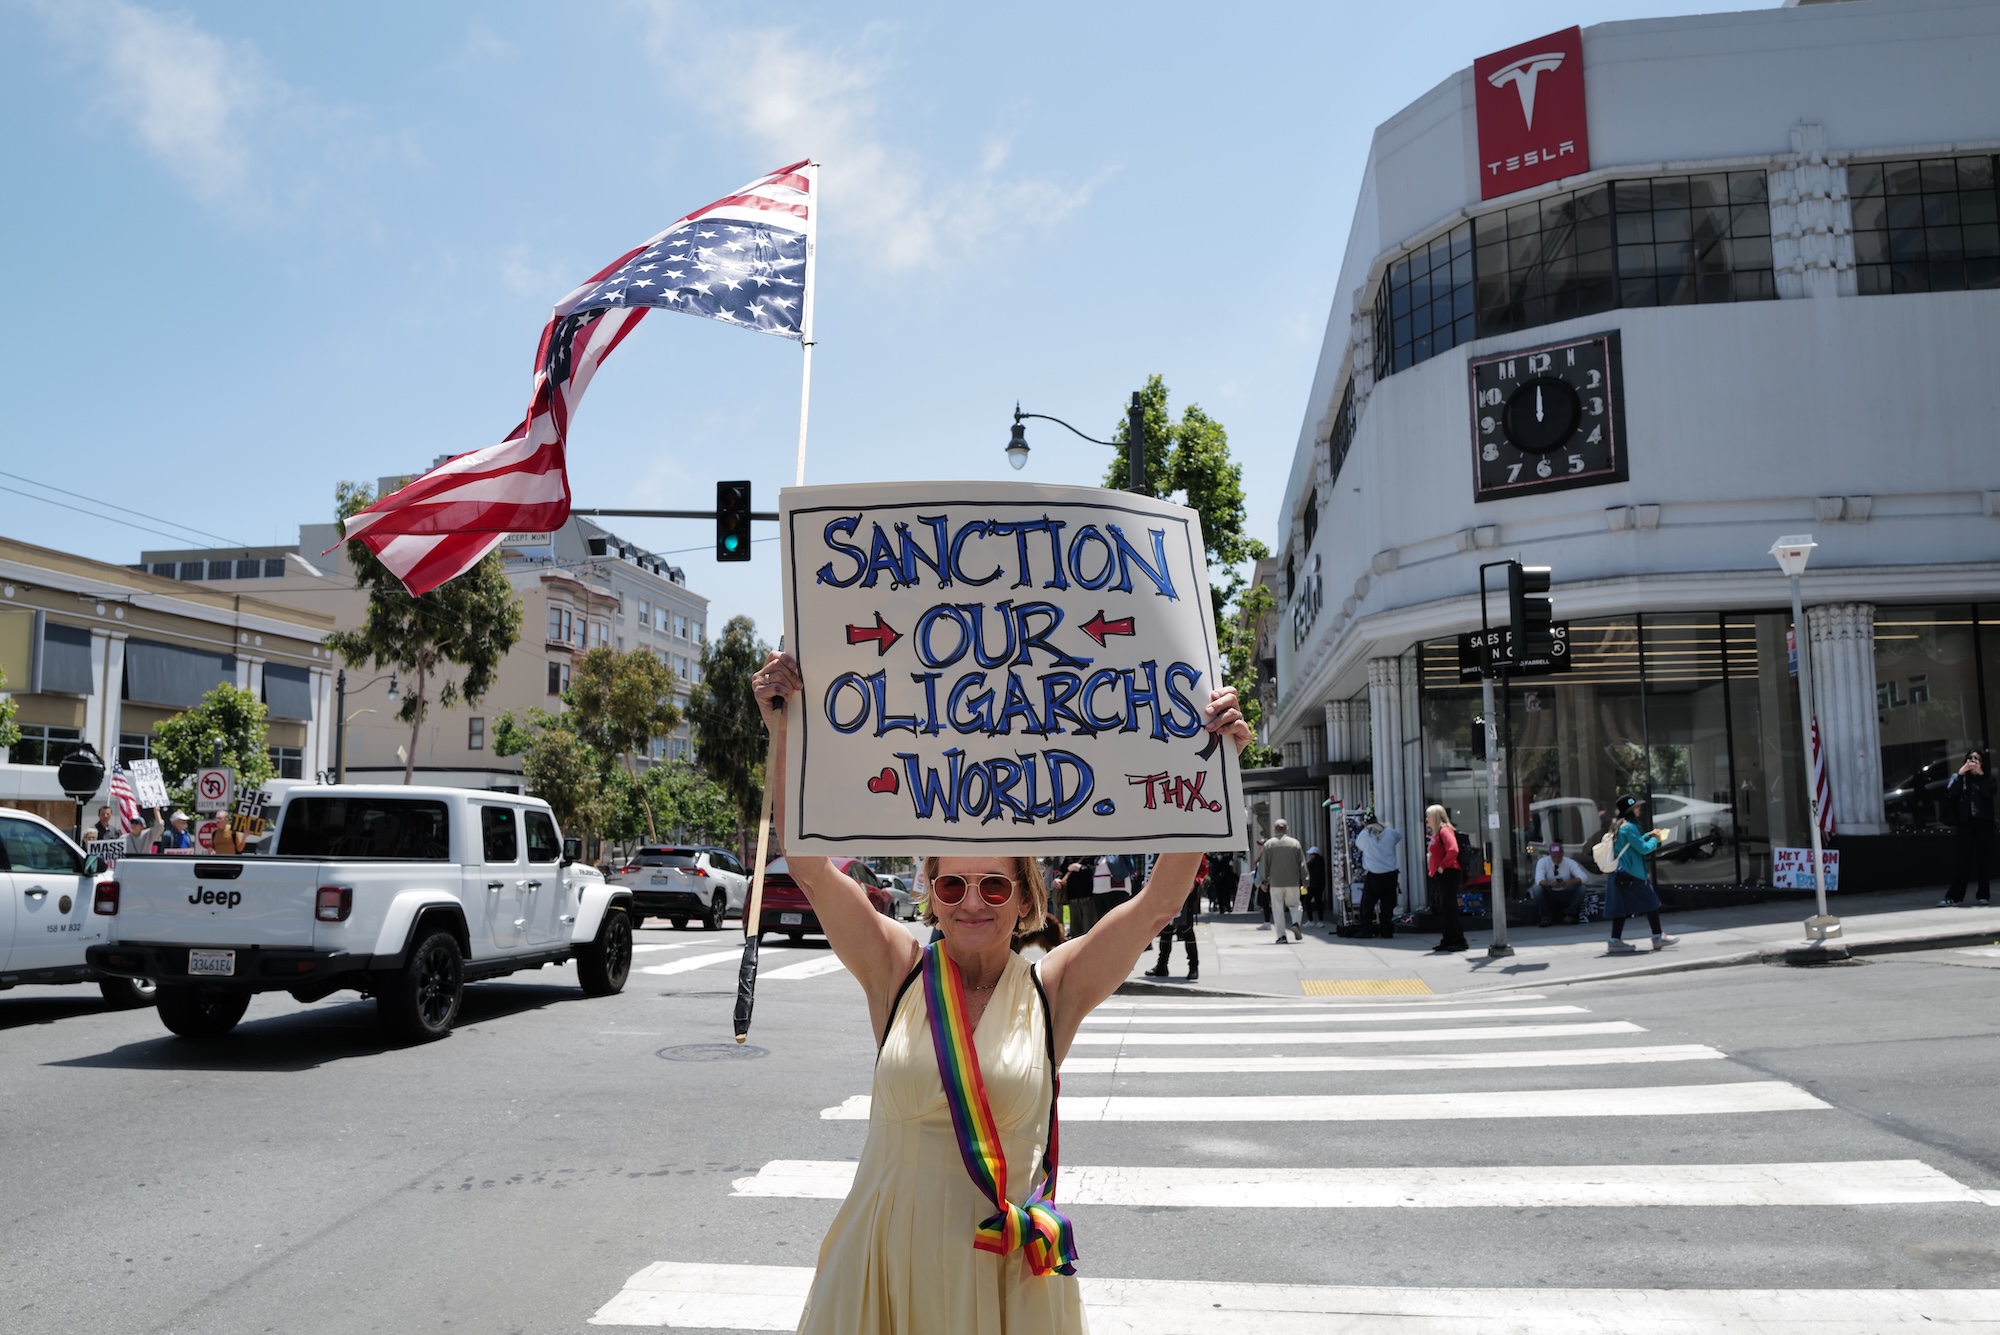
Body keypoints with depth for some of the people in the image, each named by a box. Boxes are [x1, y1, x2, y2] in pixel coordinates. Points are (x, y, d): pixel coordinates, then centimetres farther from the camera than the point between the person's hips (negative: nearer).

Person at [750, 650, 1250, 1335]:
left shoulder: (1052, 990, -6)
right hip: (886, 1258, 1)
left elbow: (1160, 899, -11)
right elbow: (809, 863, -10)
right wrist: (783, 732, -18)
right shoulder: (897, 974, -4)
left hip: (1004, 1267, -1)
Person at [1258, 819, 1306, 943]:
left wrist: (1264, 881, 10)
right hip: (1293, 882, 1)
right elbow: (1302, 864, 4)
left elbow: (1264, 865, 1)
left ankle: (1281, 936, 0)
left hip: (1275, 883, -1)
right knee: (1293, 905, 16)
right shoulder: (1295, 843, 2)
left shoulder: (1268, 844, -1)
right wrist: (1304, 881, 11)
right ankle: (1295, 923, -11)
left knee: (1278, 909, 4)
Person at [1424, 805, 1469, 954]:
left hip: (1447, 874, -10)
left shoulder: (1445, 831, -12)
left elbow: (1453, 850, -27)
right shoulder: (1436, 833, 18)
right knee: (1440, 910, 10)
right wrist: (1433, 869, 13)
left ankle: (1459, 941, -3)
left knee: (1448, 909, -8)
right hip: (1438, 876, 10)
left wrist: (1442, 866, -20)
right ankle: (1447, 941, 15)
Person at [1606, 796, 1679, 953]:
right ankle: (1658, 938, 7)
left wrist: (1648, 835, 19)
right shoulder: (1629, 827, -16)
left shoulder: (1620, 826, 14)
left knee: (1622, 908, 6)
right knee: (1651, 903, 1)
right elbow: (1643, 848, -15)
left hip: (1620, 874, 9)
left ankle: (1616, 941, 3)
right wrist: (1655, 840, 1)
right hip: (1631, 874, -9)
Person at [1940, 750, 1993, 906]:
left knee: (1984, 858, 1)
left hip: (1984, 822, 0)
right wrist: (1960, 774, -10)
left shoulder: (1987, 778, 9)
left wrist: (1980, 774, -12)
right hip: (1965, 822, 0)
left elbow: (1989, 793, -11)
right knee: (1964, 860, -4)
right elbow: (1949, 795, -8)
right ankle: (1954, 896, -6)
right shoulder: (1958, 777, 10)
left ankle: (1984, 895, 8)